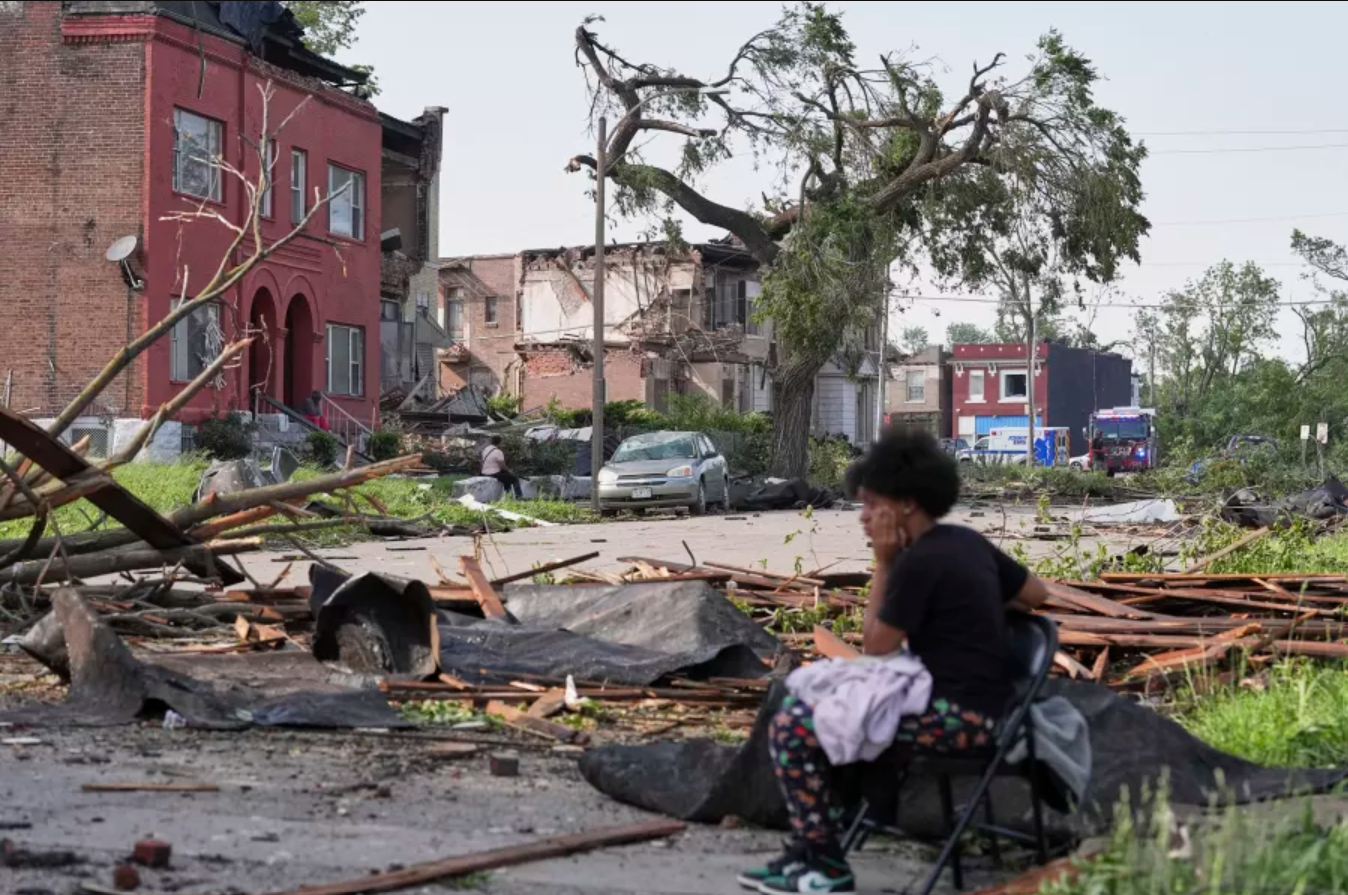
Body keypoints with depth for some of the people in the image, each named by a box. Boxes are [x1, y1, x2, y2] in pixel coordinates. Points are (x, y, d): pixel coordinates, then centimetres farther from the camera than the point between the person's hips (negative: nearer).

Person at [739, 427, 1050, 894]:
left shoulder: (919, 562, -18)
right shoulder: (968, 542, 7)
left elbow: (876, 643, -9)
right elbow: (1035, 593, 20)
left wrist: (883, 563, -6)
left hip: (954, 716, -10)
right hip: (970, 704, 10)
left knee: (790, 730, -11)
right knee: (805, 706, 18)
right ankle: (806, 853, 19)